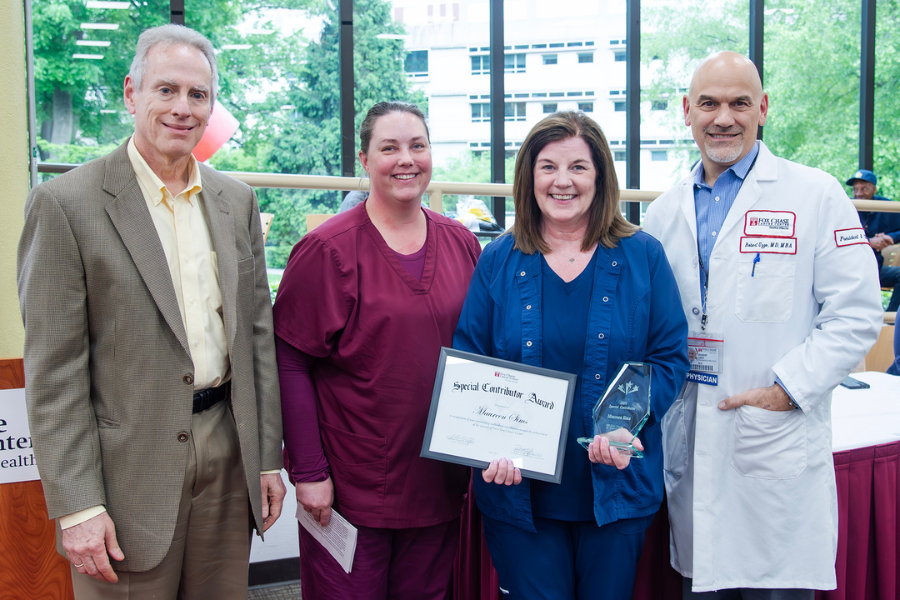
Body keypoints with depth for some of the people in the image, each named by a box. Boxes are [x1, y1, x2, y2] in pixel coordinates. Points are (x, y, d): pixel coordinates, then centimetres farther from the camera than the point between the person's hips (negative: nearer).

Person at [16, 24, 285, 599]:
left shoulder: (237, 200, 8)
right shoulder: (66, 202, -9)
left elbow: (258, 331, 11)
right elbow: (53, 370, -10)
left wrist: (268, 458, 8)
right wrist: (77, 508, -13)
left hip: (228, 452, 5)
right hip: (130, 462, -4)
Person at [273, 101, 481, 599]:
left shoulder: (462, 244, 6)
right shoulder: (328, 250, -9)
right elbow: (290, 363, -10)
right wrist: (309, 471, -13)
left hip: (439, 484, 5)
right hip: (349, 489, -4)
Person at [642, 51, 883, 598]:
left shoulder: (817, 195, -1)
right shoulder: (664, 212, 12)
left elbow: (856, 316, -6)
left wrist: (786, 390, -14)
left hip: (778, 450, -4)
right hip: (688, 451, 4)